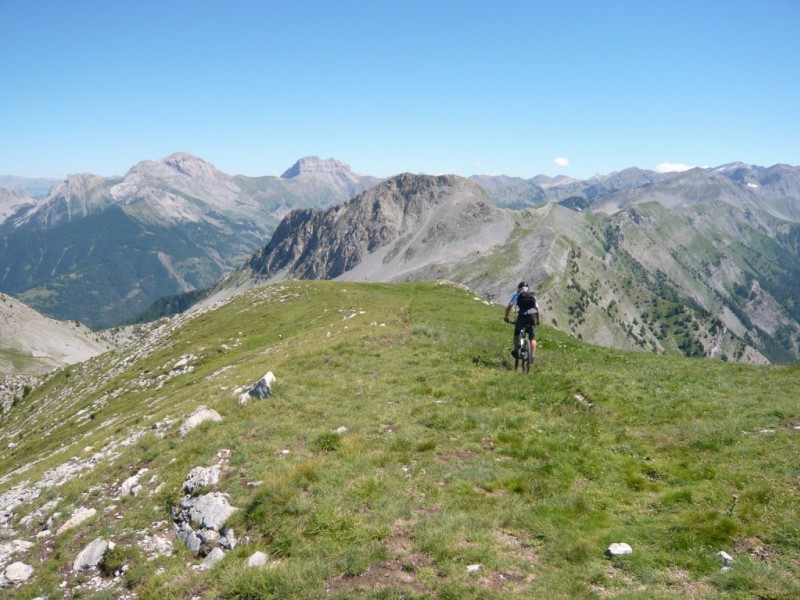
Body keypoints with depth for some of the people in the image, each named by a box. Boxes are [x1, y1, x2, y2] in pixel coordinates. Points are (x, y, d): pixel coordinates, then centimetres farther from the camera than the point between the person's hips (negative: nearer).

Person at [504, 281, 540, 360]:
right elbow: (537, 309, 23)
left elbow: (508, 307, 12)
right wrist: (537, 320, 33)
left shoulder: (516, 296, 16)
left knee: (516, 333, 21)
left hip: (522, 316, -2)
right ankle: (532, 355, -3)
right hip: (533, 316, 2)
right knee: (532, 337, 7)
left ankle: (516, 350, 14)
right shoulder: (533, 296, 24)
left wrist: (506, 317, 22)